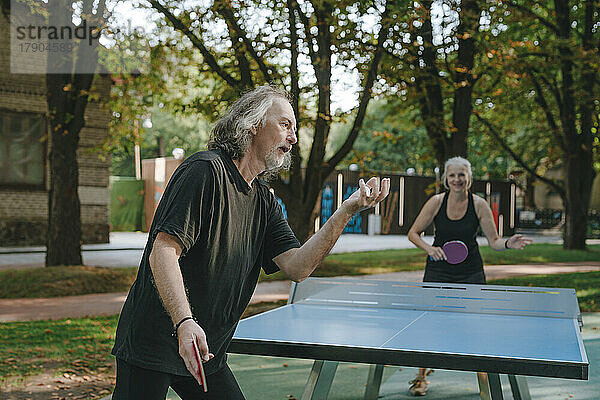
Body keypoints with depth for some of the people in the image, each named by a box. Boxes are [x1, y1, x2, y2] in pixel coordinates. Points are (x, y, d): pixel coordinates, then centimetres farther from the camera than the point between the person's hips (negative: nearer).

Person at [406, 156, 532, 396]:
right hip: (438, 271, 0)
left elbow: (493, 241, -3)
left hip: (470, 273, 0)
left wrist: (508, 244, -24)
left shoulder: (479, 205, -7)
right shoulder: (436, 202, -7)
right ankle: (421, 376, 16)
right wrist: (429, 248, -16)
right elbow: (413, 233, 1)